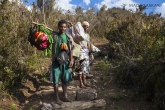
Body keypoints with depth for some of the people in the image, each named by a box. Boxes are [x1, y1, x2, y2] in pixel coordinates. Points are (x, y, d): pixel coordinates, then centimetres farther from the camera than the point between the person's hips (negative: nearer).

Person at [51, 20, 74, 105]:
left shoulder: (68, 37, 3)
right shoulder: (54, 36, -3)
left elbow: (71, 50, 4)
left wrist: (71, 60, -1)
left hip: (65, 61, 3)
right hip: (56, 61, -3)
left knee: (65, 79, 12)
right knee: (56, 80, 2)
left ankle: (65, 96, 25)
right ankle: (57, 98, 13)